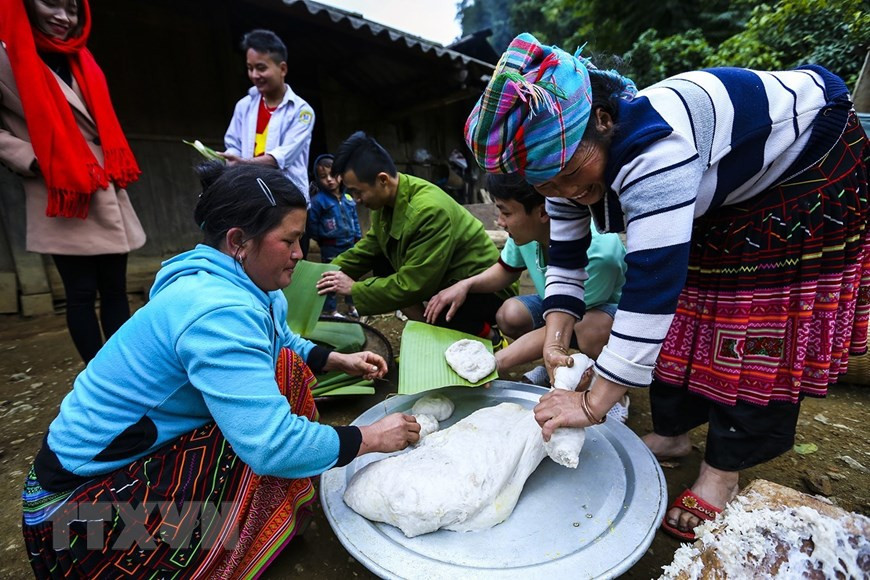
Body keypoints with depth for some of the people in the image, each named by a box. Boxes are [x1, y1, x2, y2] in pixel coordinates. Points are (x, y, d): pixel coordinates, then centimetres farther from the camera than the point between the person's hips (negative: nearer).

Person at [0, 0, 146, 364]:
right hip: (64, 201, -5)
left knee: (115, 289, 7)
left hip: (108, 195, 6)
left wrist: (116, 167, 8)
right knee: (81, 294, 0)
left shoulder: (82, 62, 17)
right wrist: (33, 159, -16)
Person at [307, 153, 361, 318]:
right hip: (331, 248, -5)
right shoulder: (318, 200, -13)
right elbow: (311, 225, -10)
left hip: (350, 245, 6)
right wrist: (323, 238, -5)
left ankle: (352, 306, 34)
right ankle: (330, 310, 19)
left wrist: (358, 239, 10)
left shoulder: (348, 197, 3)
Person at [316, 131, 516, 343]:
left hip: (486, 287, -8)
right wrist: (327, 275, -4)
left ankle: (489, 337, 2)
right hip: (445, 278, 8)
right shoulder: (386, 201, -5)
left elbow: (412, 284, -28)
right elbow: (364, 251, 5)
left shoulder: (429, 211, -31)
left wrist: (354, 289, -19)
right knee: (381, 266, 0)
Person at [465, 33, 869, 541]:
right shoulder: (569, 153, -16)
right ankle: (672, 434, 18)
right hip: (720, 197, 7)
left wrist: (593, 404, -42)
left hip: (809, 166, -6)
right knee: (683, 315, 3)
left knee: (762, 327, -9)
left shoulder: (653, 145, -43)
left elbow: (654, 281, -46)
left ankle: (724, 471, 6)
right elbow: (567, 257, -10)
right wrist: (556, 341, -21)